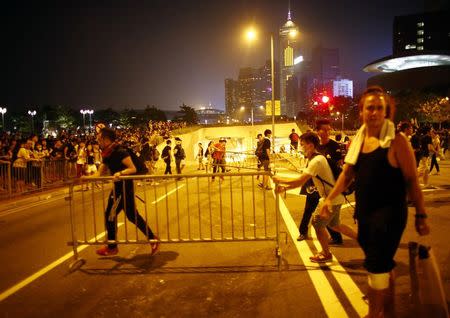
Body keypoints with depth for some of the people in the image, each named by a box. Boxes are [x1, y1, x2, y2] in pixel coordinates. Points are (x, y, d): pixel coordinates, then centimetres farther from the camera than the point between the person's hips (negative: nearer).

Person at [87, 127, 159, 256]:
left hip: (124, 187, -9)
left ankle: (111, 247, 20)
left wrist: (120, 173, -41)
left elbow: (133, 169, -25)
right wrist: (87, 177, -7)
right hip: (119, 187, 9)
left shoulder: (120, 152, -19)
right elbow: (100, 172, 8)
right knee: (132, 216, 15)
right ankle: (152, 239, 21)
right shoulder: (108, 154, 9)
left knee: (110, 216, 3)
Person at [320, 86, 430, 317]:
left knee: (376, 265, -2)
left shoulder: (396, 141, -11)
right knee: (383, 264, 20)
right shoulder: (358, 140, 6)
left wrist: (421, 215, -8)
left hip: (389, 214, -6)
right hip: (364, 213, 6)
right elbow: (347, 174, 12)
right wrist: (329, 199, 4)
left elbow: (411, 181, -10)